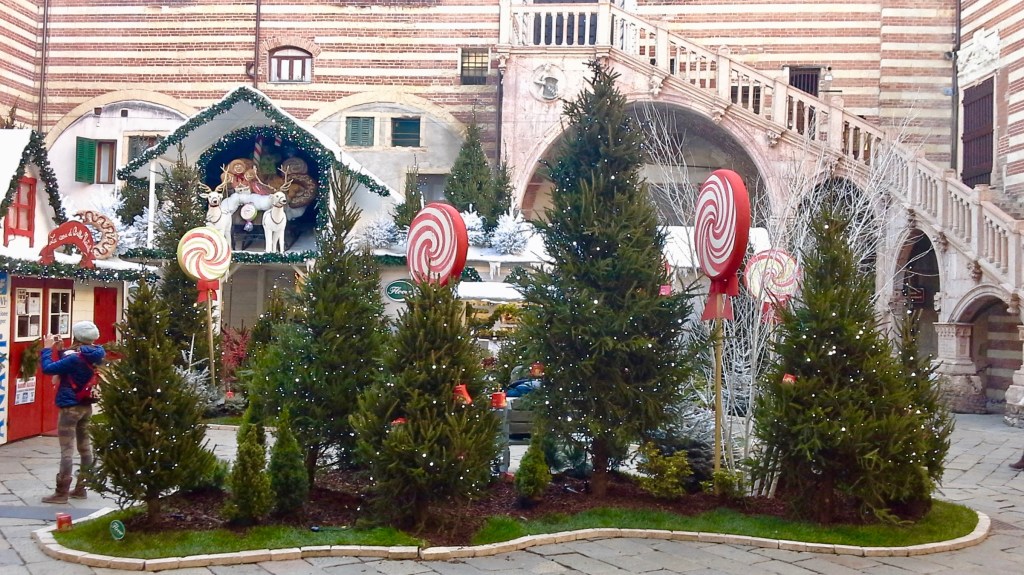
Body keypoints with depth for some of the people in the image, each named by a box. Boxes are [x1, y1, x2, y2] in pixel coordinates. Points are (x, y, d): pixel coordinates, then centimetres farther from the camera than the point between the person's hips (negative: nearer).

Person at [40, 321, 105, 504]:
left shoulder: (75, 358, -21)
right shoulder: (94, 357, 4)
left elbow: (48, 368, -19)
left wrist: (47, 348, -7)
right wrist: (58, 350, 10)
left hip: (71, 407, -8)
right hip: (86, 406, 8)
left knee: (66, 450, -4)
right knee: (85, 447, 12)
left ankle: (61, 492, -1)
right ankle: (80, 488, 20)